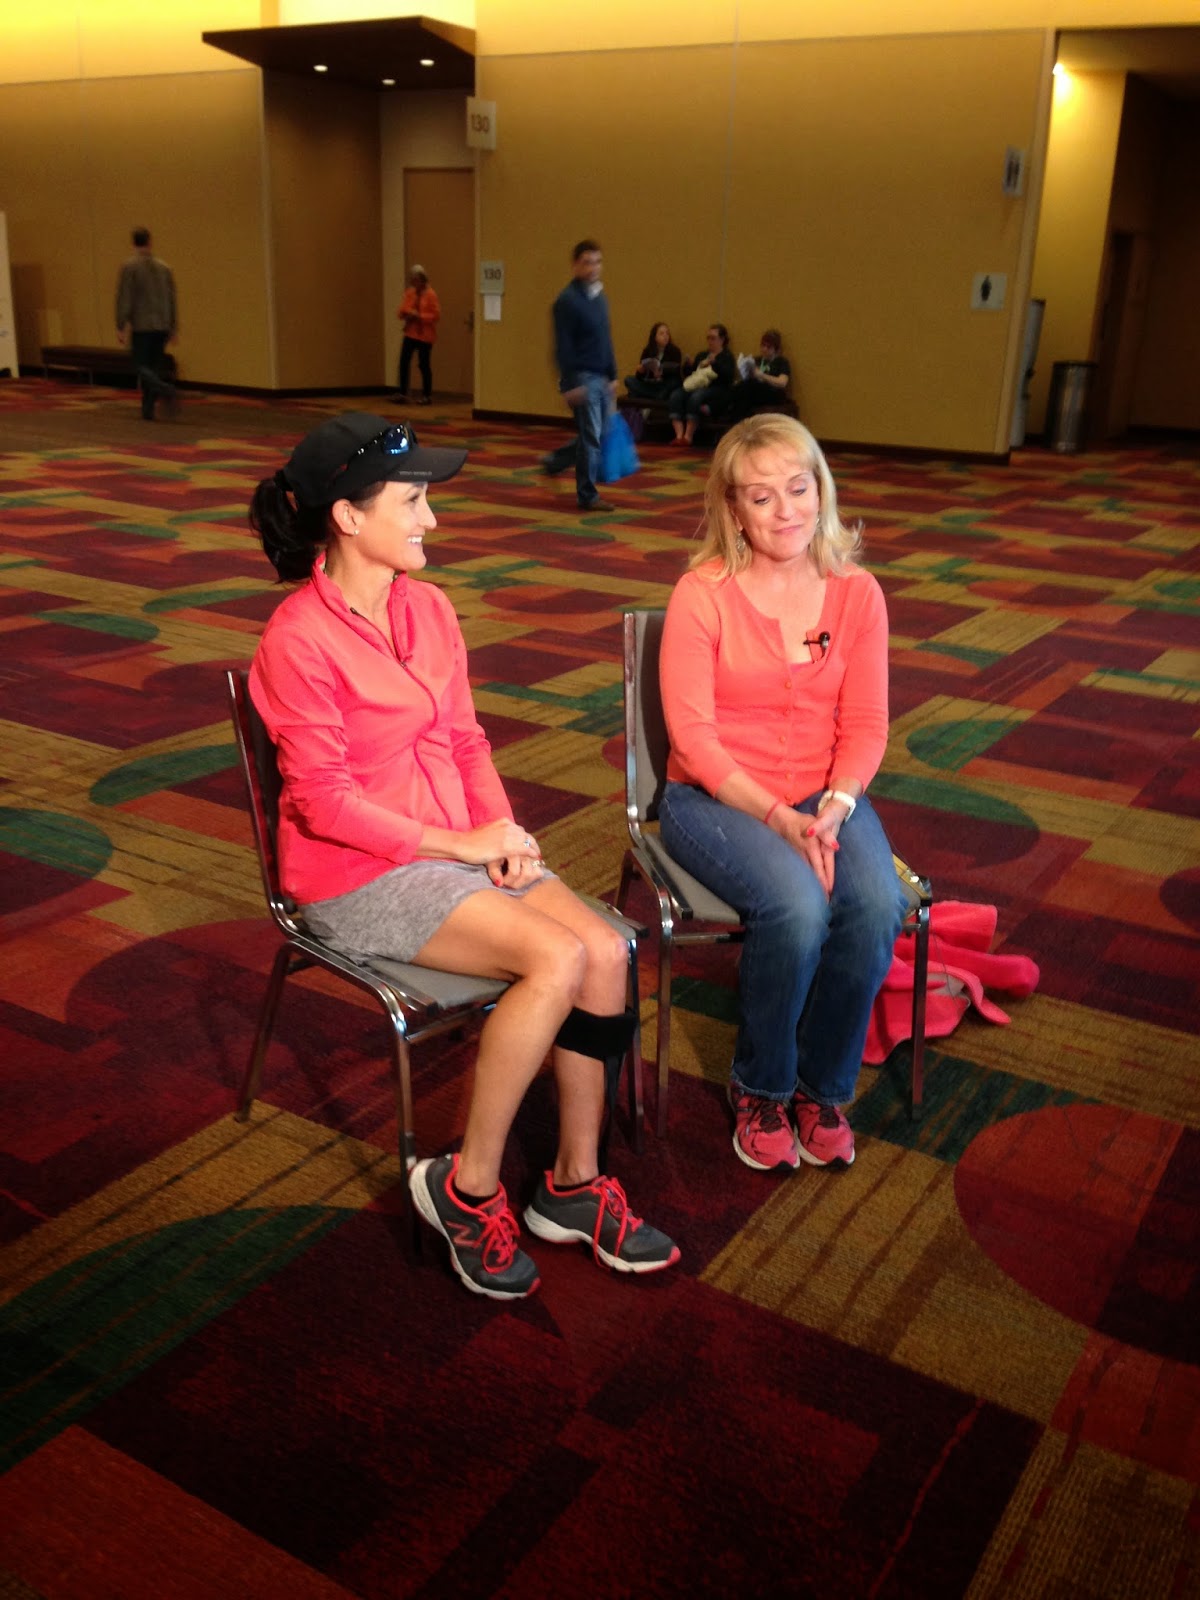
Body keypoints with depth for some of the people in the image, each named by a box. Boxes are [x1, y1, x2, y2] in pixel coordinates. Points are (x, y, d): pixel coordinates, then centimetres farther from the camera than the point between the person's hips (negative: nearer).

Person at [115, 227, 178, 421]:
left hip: (141, 326, -4)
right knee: (154, 367, 9)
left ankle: (166, 391, -27)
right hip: (161, 326, 4)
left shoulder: (130, 266, -6)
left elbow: (124, 298, -10)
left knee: (141, 367, -1)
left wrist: (120, 327, -7)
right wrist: (172, 328, 16)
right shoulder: (164, 267, 7)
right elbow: (171, 299, 9)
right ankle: (148, 410, 7)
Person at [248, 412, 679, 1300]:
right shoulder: (299, 639, -15)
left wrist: (501, 829, -5)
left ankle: (576, 1182, 0)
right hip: (358, 872, -7)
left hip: (460, 842, 7)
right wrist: (460, 844, -14)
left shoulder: (430, 607, 7)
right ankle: (468, 1188, -8)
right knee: (557, 958, -25)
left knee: (606, 951, -16)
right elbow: (325, 801, -16)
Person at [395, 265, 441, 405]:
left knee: (424, 364, 1)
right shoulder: (409, 293, 9)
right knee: (404, 361, -3)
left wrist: (419, 316, -19)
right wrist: (405, 314, -12)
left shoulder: (431, 294, -8)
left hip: (424, 335, -5)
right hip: (410, 333, 5)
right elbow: (401, 312, 11)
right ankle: (403, 392, 5)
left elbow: (436, 314, -13)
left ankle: (426, 395, 13)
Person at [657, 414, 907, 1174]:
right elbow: (694, 734, -12)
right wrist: (777, 819, -21)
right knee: (797, 907, -31)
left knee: (877, 906, -27)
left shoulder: (857, 593, 3)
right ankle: (760, 1089, -3)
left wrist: (835, 807, -18)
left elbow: (865, 728, 1)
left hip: (822, 797, 4)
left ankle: (822, 1086, 0)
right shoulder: (702, 593, -8)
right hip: (714, 797, -3)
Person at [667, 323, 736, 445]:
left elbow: (729, 376, -10)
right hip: (697, 387, 5)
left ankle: (688, 436, -38)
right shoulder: (701, 355, 25)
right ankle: (679, 435, -38)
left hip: (718, 391, -5)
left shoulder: (727, 356, 8)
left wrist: (714, 363, -23)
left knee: (696, 396, -37)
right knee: (675, 395, -25)